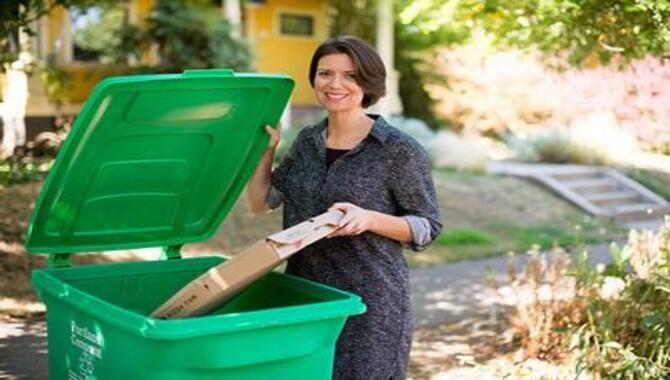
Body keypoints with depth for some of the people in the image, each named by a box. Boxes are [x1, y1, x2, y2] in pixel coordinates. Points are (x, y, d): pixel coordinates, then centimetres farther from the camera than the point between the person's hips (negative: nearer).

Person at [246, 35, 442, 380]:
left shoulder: (400, 151, -10)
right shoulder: (307, 141, 7)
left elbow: (427, 227, -6)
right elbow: (260, 201, 12)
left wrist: (368, 219, -22)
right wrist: (265, 146, -2)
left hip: (369, 301, -5)